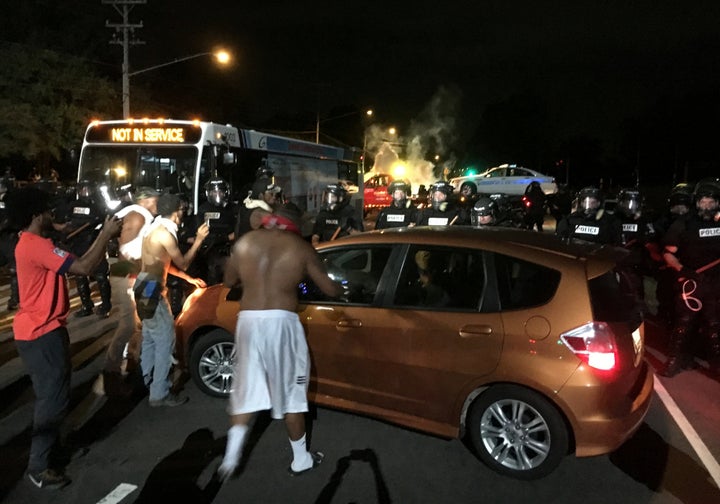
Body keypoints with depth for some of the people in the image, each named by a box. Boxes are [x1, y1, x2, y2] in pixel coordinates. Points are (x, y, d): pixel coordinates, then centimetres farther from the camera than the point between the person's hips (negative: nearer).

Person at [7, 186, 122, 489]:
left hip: (38, 330, 11)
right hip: (42, 334, -11)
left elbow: (74, 264, 14)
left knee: (50, 396, 20)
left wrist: (102, 236, 9)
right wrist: (107, 235, -18)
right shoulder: (37, 245, -21)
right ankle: (40, 467, 8)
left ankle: (46, 451, 34)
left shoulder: (32, 244, 13)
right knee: (54, 399, -2)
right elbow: (83, 268, -28)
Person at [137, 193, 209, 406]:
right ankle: (159, 393, 1)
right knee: (165, 340, -5)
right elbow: (183, 263, -11)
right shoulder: (165, 233, -19)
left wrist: (189, 278, 16)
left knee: (150, 337, 20)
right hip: (151, 290, -11)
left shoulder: (156, 228, 12)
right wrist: (198, 239, -6)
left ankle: (148, 380, 34)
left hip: (145, 288, 11)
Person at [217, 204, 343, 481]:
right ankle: (301, 459, 23)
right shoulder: (300, 247, 2)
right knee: (291, 391, 10)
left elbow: (229, 281, 18)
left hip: (248, 321, 3)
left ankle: (231, 457, 10)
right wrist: (342, 288, 28)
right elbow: (330, 289, 6)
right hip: (281, 322, -2)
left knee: (247, 390, 16)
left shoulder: (245, 242, 9)